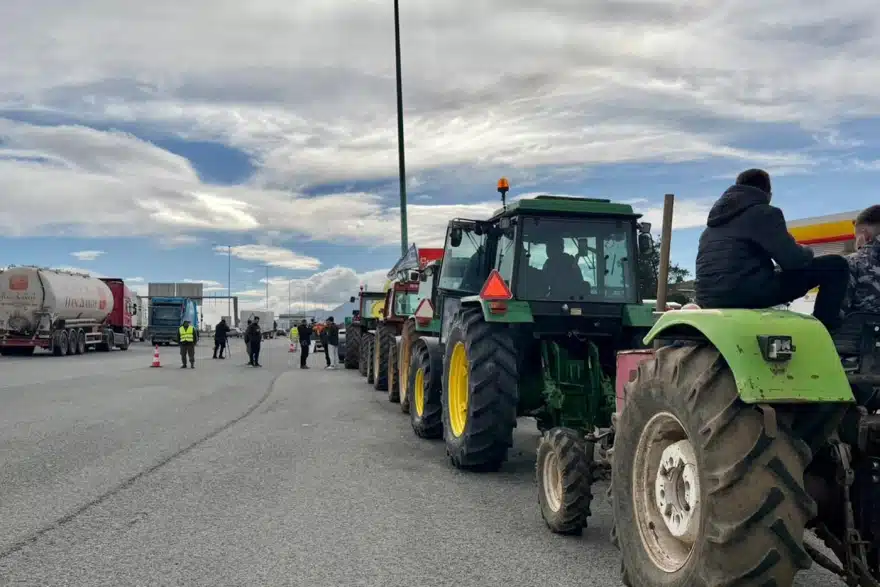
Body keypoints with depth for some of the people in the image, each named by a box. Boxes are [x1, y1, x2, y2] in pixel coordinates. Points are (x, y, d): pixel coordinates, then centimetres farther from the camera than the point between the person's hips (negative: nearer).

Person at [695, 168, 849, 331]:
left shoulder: (715, 218, 24)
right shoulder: (764, 212, 0)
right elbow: (793, 260, -8)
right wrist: (806, 252, 15)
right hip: (747, 292, -8)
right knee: (835, 265, -1)